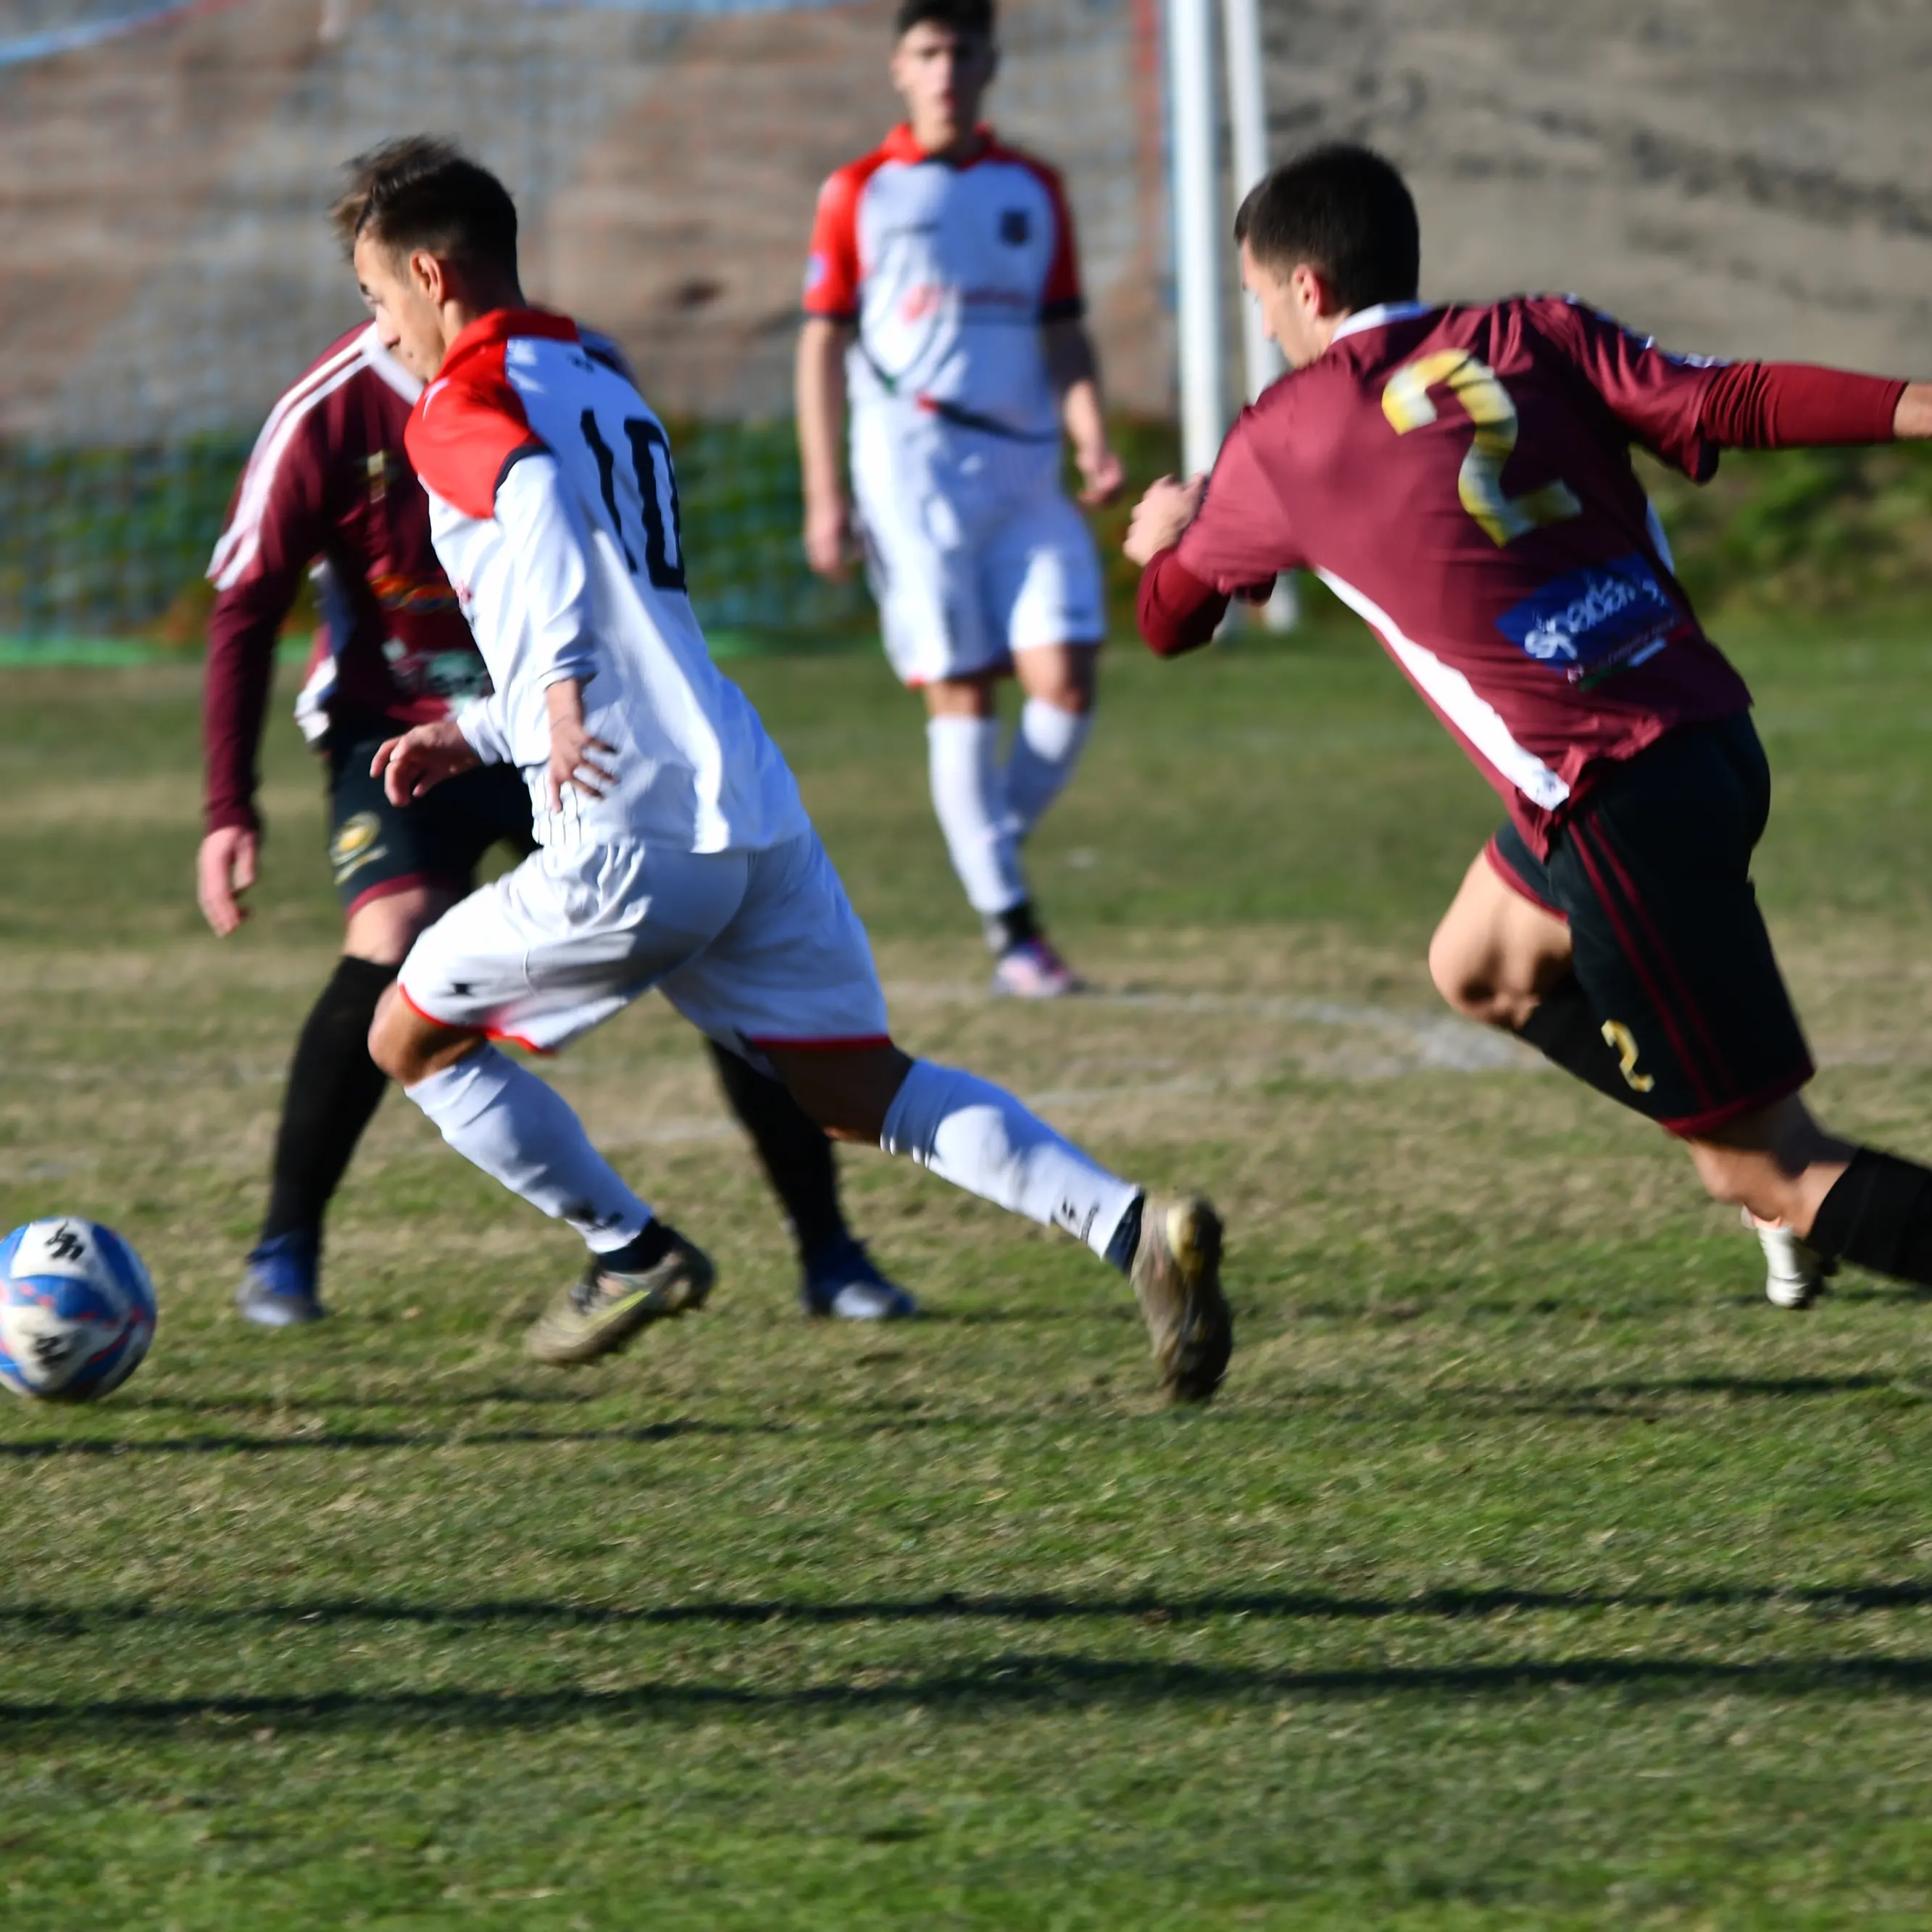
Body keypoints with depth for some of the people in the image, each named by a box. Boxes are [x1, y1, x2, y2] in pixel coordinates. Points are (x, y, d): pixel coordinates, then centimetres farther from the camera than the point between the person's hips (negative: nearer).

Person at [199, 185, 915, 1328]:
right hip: (400, 730, -3)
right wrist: (231, 808, -11)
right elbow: (247, 607, -7)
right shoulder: (335, 413, -15)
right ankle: (285, 1250, -12)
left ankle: (827, 1251, 4)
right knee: (393, 946, -27)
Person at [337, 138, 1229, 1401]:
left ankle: (633, 1252, 17)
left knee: (411, 1039, 13)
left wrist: (562, 691, -38)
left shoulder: (462, 406, -2)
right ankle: (1132, 1228, -10)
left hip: (632, 839, -8)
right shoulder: (606, 389, 26)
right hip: (758, 813, 8)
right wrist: (477, 735, 34)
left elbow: (539, 500, -27)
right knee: (862, 1091, 8)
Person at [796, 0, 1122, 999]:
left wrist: (1092, 438, -2)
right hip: (909, 463, -3)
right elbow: (823, 344, 6)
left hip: (1023, 468, 3)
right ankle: (1008, 926, -4)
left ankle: (993, 847, 13)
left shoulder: (1034, 190, 13)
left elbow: (1063, 335, 15)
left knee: (1065, 680, -11)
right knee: (961, 693, -6)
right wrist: (824, 494, 0)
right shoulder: (860, 193, 5)